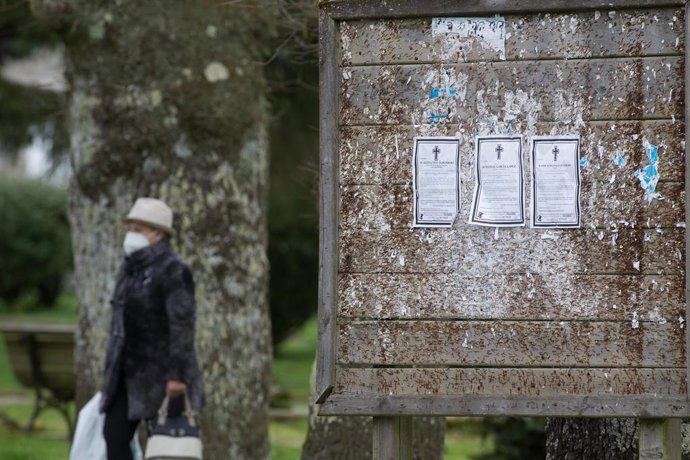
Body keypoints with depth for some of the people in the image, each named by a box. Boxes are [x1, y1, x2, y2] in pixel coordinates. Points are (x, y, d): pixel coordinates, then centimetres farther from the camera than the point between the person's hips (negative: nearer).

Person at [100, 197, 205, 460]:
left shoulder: (173, 270, -16)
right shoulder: (131, 267, 11)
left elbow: (182, 324, -20)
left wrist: (177, 374, -24)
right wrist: (114, 369, 17)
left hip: (163, 369, -8)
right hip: (132, 370, 8)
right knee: (114, 436, 1)